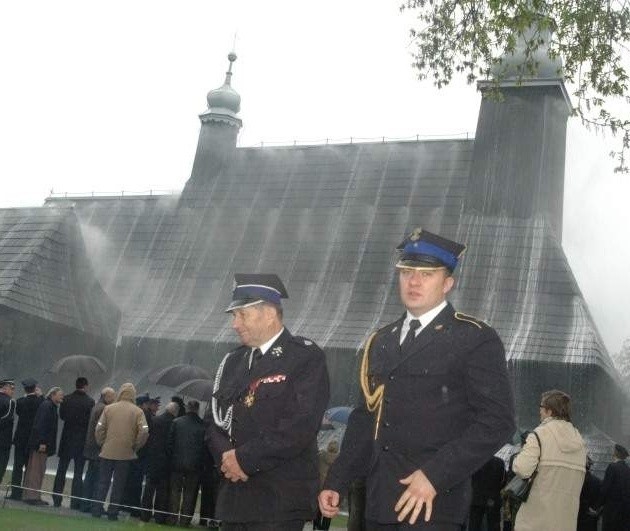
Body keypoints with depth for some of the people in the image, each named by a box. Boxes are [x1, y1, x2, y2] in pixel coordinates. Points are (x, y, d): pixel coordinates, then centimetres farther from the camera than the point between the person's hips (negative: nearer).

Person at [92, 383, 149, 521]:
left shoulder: (109, 408, 0)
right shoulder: (138, 411, -3)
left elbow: (99, 428, -5)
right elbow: (144, 431, -13)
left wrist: (101, 443, 9)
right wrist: (135, 446, 1)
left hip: (107, 452, 1)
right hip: (126, 454, -1)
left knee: (103, 483, 10)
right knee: (118, 485, 8)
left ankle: (96, 511, 11)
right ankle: (112, 513, 10)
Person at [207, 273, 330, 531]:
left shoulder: (306, 357, -6)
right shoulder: (232, 362, 16)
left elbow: (301, 425, -16)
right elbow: (216, 421, 16)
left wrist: (245, 459, -13)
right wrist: (226, 456, -5)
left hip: (280, 501, -6)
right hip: (233, 498, 6)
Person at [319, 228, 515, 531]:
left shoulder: (476, 340, -3)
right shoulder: (381, 341, 16)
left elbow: (497, 421, -10)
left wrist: (435, 475, -18)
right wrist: (337, 482, 10)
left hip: (433, 504, -6)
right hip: (379, 502, 6)